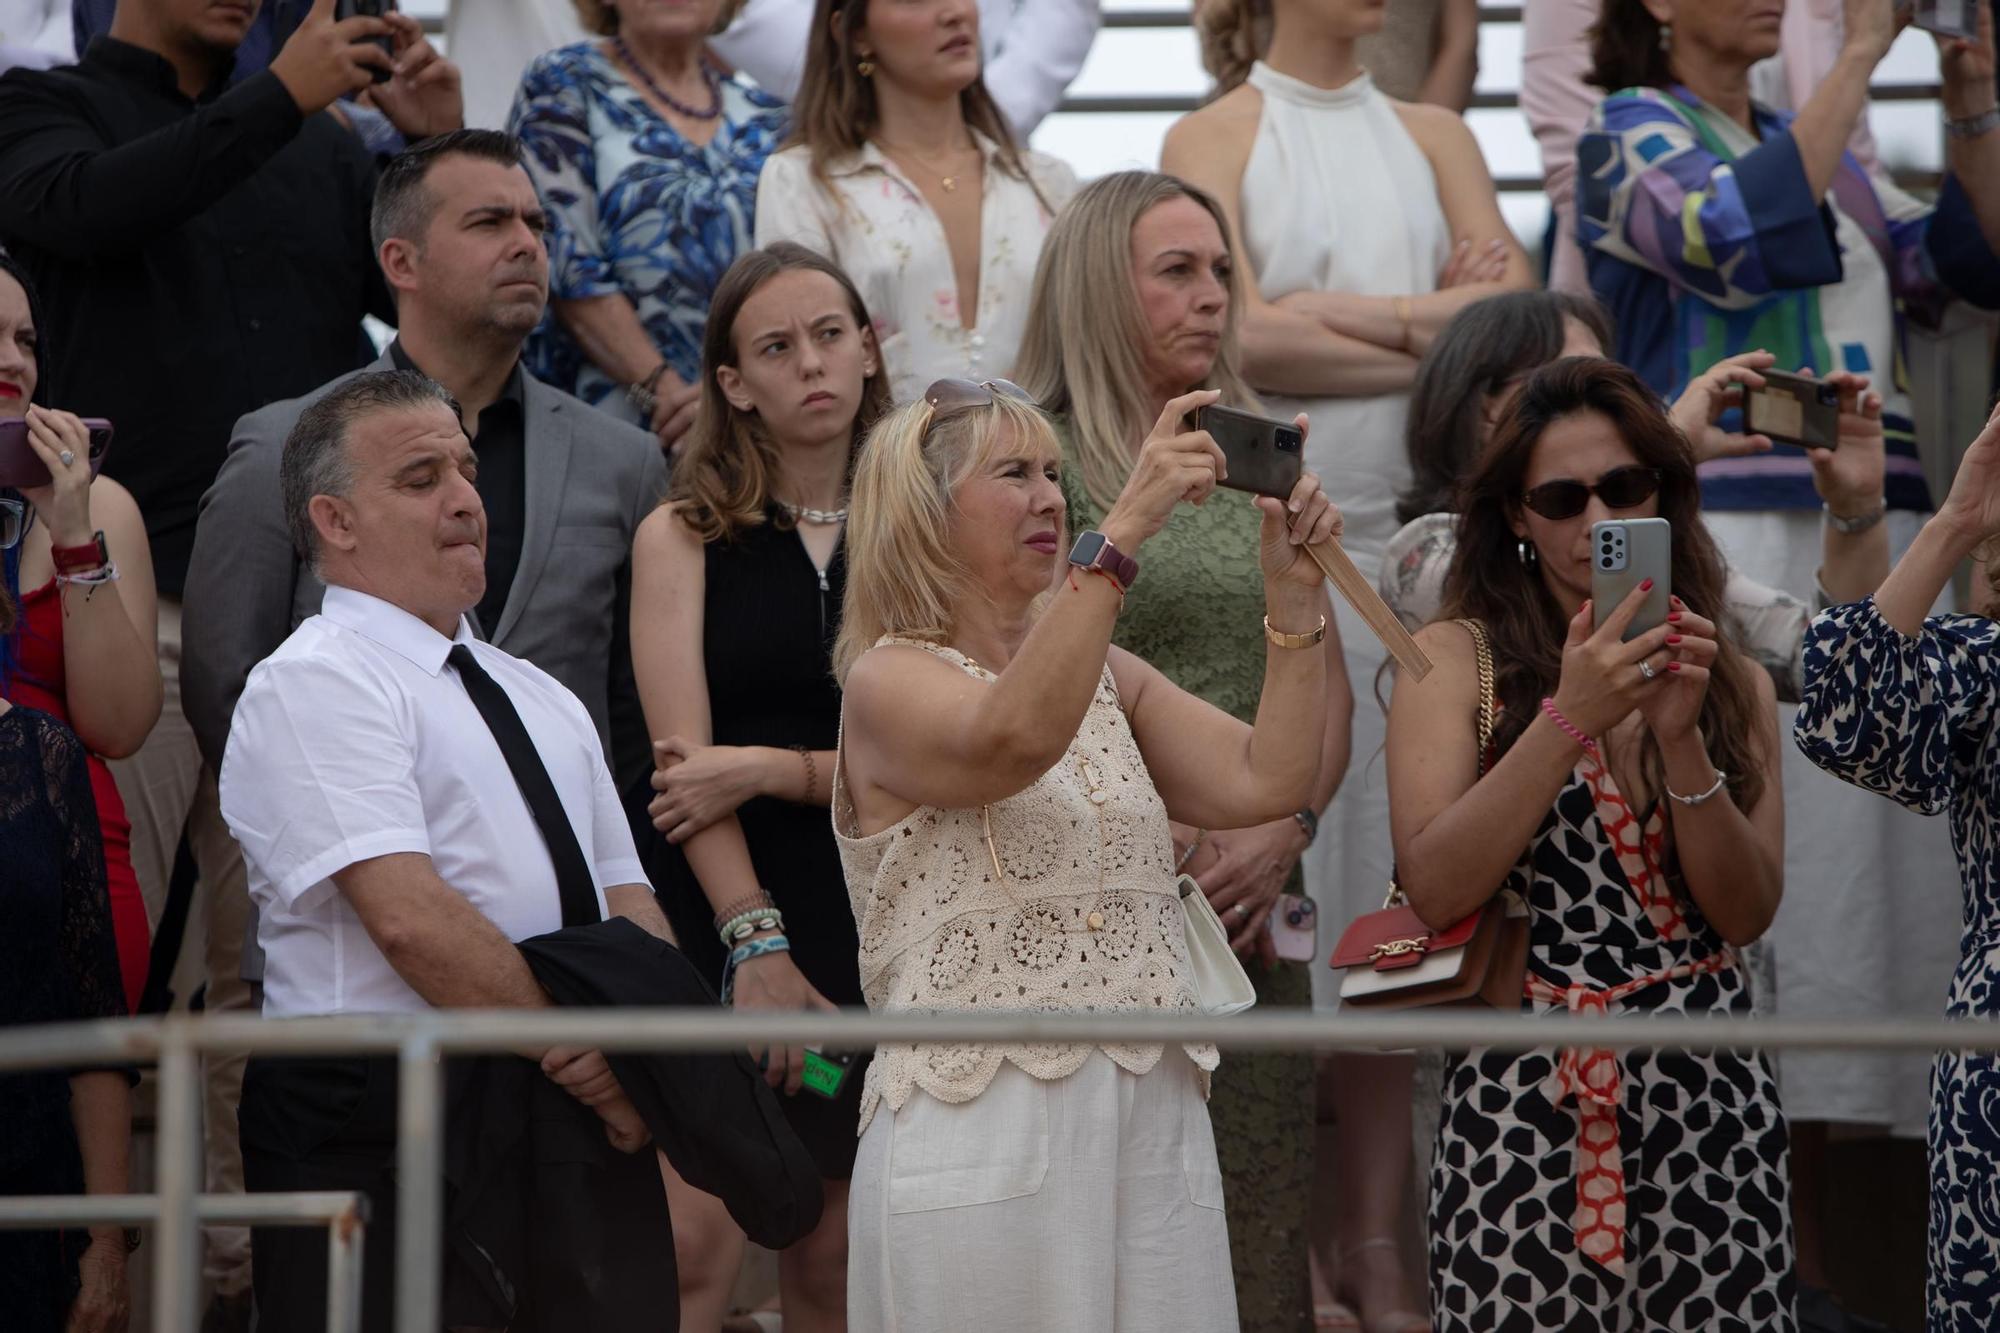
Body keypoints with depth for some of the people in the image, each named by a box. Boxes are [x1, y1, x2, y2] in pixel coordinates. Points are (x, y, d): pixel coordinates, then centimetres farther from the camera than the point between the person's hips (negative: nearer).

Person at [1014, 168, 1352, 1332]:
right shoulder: (1045, 464, -1)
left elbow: (1327, 691, 16)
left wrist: (1280, 837, -1)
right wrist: (1165, 845, -11)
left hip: (1255, 903, 5)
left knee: (1262, 1236, 1)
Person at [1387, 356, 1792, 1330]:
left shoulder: (1731, 681, 12)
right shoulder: (1457, 658, 2)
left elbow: (1747, 914, 2)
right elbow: (1433, 891, -10)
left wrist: (1682, 737, -11)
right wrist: (1571, 717, -16)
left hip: (1706, 1095, 3)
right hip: (1522, 1093, -2)